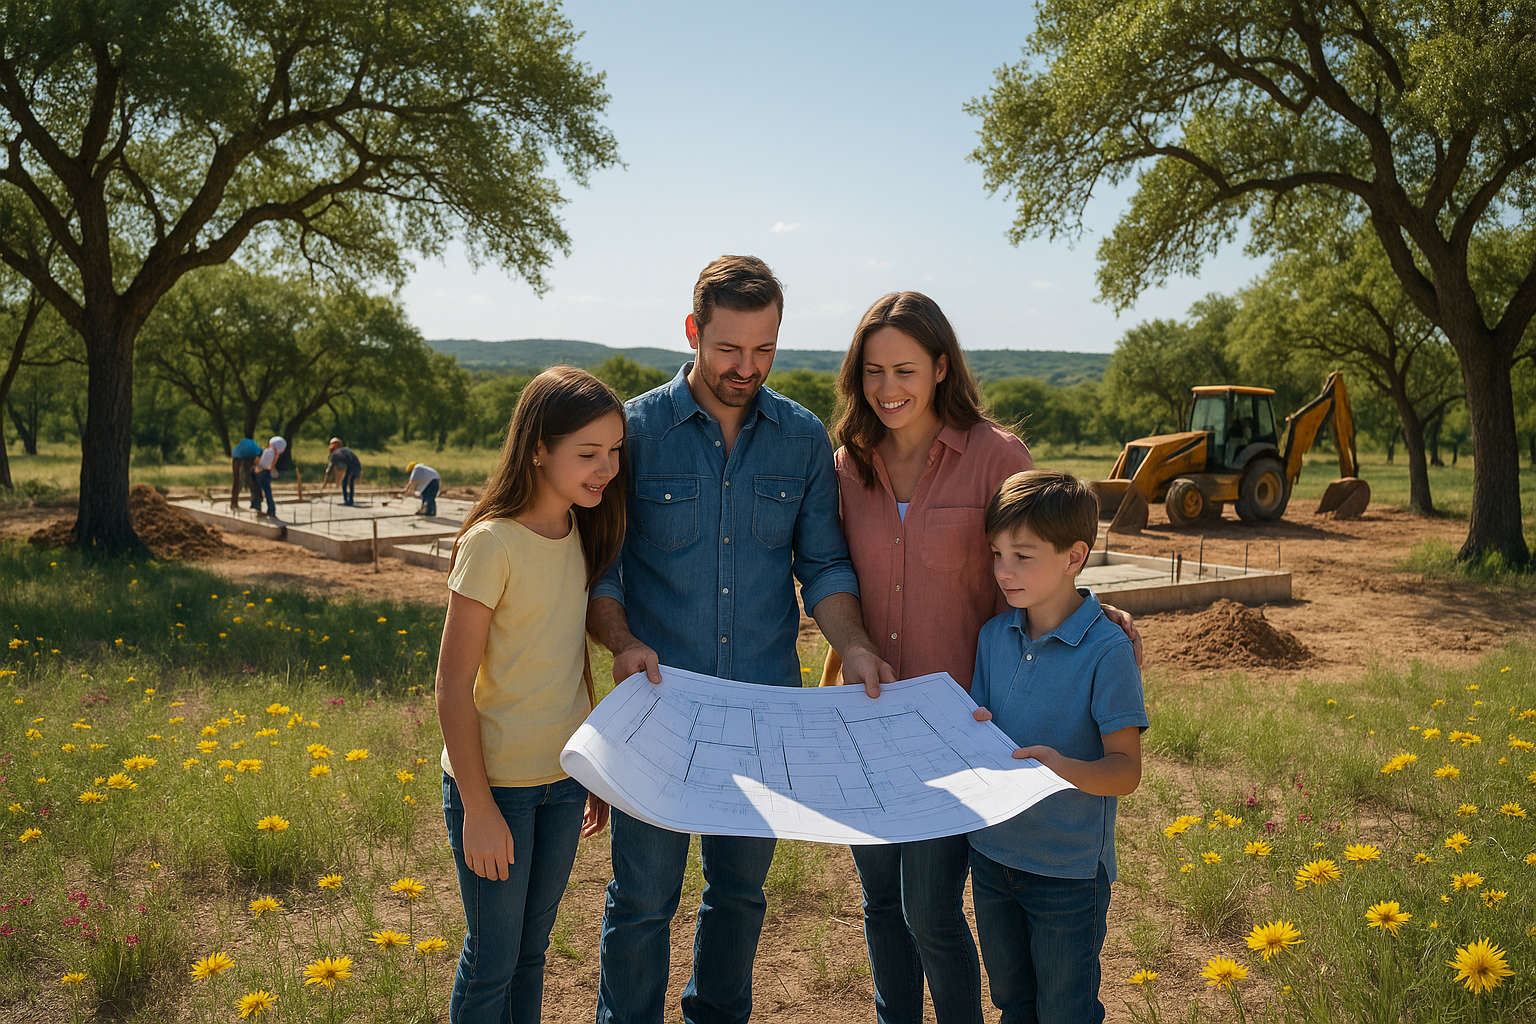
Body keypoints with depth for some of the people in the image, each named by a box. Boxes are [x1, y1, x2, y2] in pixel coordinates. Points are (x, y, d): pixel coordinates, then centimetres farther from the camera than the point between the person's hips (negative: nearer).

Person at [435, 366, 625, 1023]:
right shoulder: (492, 544, -19)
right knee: (493, 960, 8)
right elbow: (453, 684, -16)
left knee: (532, 948, 19)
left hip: (564, 778, 6)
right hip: (495, 780, -6)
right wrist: (478, 808, -16)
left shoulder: (583, 535, 2)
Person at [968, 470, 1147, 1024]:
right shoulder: (994, 635, 0)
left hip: (1069, 866, -5)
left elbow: (1126, 770, -17)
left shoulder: (1107, 650, -18)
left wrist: (1064, 768, -36)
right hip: (992, 853, 5)